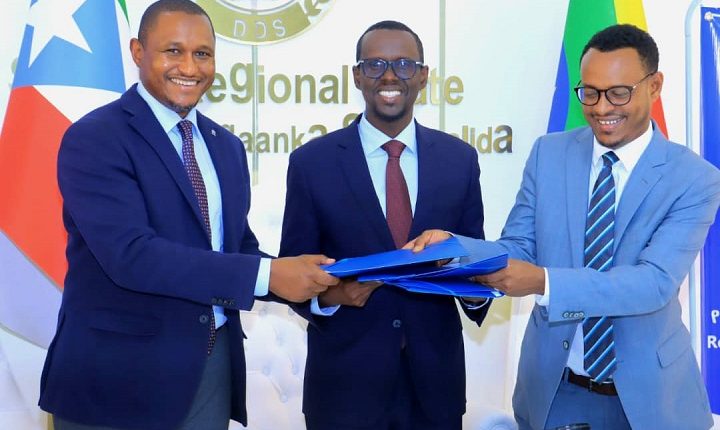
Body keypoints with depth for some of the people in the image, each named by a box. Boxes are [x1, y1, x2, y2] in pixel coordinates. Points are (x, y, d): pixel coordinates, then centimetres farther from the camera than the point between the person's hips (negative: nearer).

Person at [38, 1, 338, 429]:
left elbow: (238, 247, 12)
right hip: (120, 372, -6)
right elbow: (131, 254, -24)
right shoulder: (93, 139, -13)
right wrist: (267, 274, -25)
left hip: (214, 363, 6)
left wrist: (317, 286, -7)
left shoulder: (227, 146, 10)